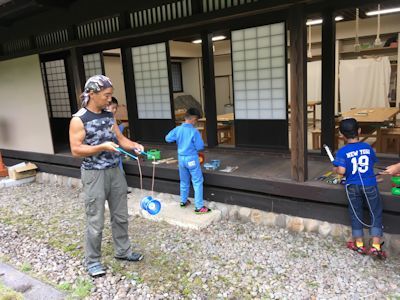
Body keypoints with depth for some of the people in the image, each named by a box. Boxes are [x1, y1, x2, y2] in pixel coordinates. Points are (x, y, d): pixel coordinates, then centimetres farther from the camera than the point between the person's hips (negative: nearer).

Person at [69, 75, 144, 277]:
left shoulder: (109, 116, 7)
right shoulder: (79, 120, -12)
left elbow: (120, 139, 11)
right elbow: (76, 150, -16)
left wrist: (134, 145, -8)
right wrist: (102, 147, -25)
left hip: (115, 171, 7)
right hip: (94, 175, -6)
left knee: (120, 216, 17)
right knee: (95, 222, 4)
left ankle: (122, 251, 35)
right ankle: (92, 261, 22)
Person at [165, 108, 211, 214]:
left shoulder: (177, 129, -4)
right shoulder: (194, 131, -18)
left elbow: (167, 138, 4)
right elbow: (200, 147, -16)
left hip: (181, 158, 6)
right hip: (192, 159, -6)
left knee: (184, 181, 21)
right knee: (198, 182, 1)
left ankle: (183, 201, 35)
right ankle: (199, 207, 2)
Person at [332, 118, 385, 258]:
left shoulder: (342, 151, -12)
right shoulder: (368, 147, -1)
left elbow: (341, 171, -20)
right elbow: (372, 164, 10)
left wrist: (335, 169, 1)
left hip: (353, 186, -1)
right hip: (369, 185, 1)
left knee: (355, 214, 14)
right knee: (376, 213, 12)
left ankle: (359, 244, 24)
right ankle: (376, 246, 8)